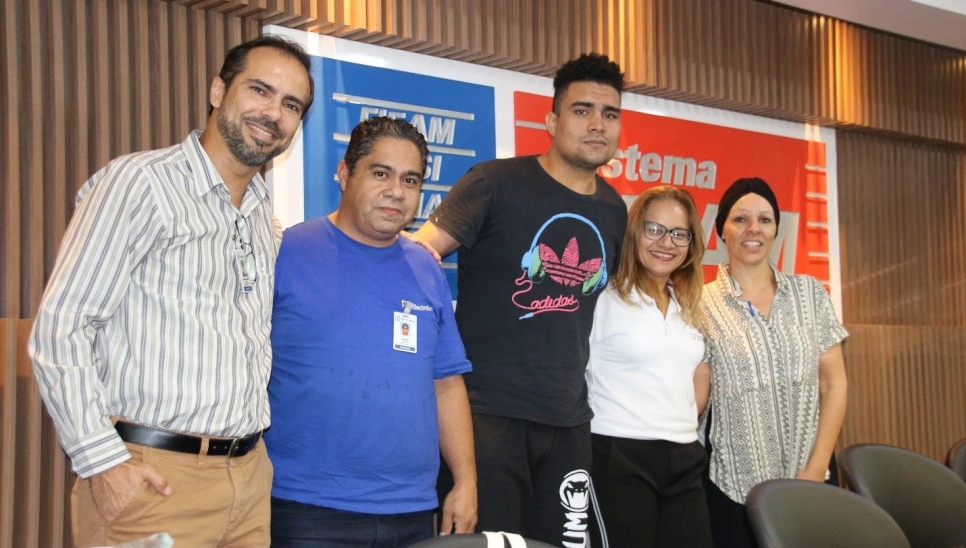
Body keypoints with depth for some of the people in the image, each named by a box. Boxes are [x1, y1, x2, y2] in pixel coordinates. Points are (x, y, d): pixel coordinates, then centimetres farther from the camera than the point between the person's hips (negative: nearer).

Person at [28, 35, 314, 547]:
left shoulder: (265, 217, 14)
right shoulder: (138, 182, -8)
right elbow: (59, 327, -12)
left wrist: (256, 437, 12)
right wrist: (103, 461, -17)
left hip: (250, 477, 7)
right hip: (153, 479, -6)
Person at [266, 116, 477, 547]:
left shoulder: (427, 271, 9)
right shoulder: (285, 253, -6)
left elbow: (446, 383, 13)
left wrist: (466, 481, 8)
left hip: (413, 512, 5)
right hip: (306, 510, -5)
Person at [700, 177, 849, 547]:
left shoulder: (810, 294, 5)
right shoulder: (702, 305, -2)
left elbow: (834, 385, 4)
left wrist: (816, 468, -4)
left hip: (809, 482, 2)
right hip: (732, 488, -2)